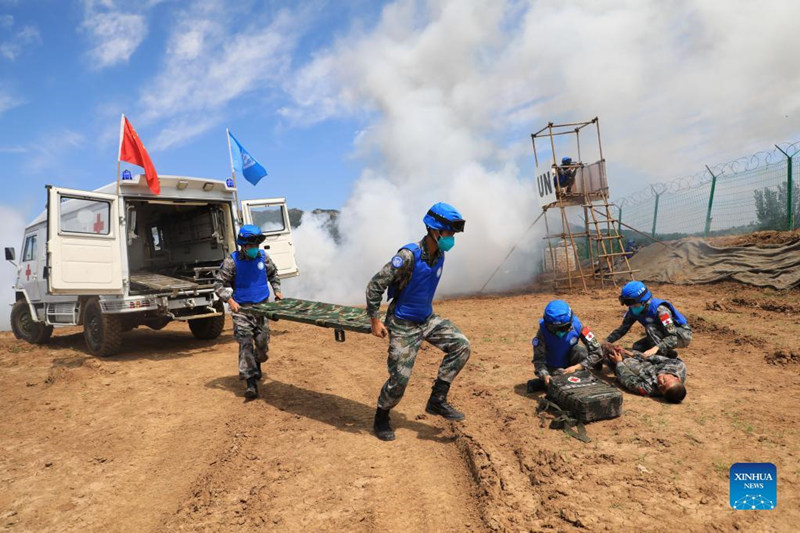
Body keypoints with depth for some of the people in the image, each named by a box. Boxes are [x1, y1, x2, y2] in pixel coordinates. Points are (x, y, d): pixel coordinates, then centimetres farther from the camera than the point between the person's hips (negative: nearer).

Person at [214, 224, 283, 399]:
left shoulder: (263, 257, 3)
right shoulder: (232, 261, -10)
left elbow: (273, 273, 22)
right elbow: (219, 284, -7)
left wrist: (277, 290, 12)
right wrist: (230, 300, -20)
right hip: (242, 308, -4)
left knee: (263, 342, 9)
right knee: (245, 343, -10)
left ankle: (257, 364, 42)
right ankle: (251, 384, -11)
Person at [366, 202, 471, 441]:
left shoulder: (439, 255, -1)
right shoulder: (409, 255, -25)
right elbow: (375, 285, -21)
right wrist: (375, 320, -17)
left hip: (427, 319, 7)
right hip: (403, 325, -7)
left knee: (461, 346, -8)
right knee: (400, 377, -3)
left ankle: (437, 400, 3)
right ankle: (381, 418, 25)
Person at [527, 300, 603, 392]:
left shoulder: (576, 326, -25)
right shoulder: (543, 331, -26)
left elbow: (597, 352, -23)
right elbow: (538, 359, -24)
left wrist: (576, 367, -32)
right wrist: (545, 375, -43)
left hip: (571, 364, 2)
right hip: (554, 368, -2)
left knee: (581, 352, -30)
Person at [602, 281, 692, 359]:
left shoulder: (659, 309, -32)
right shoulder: (633, 311, -11)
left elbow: (674, 336, -37)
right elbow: (622, 329, -3)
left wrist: (656, 348, -53)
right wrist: (607, 341, -20)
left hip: (683, 335, -7)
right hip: (665, 335, 8)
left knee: (650, 328, -30)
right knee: (637, 347, -9)